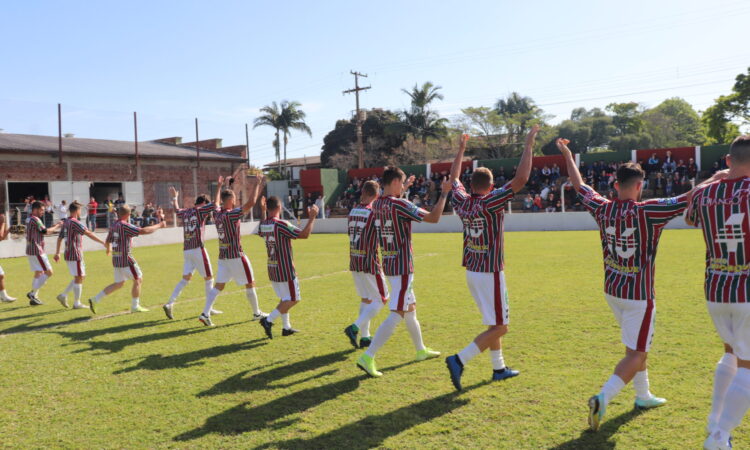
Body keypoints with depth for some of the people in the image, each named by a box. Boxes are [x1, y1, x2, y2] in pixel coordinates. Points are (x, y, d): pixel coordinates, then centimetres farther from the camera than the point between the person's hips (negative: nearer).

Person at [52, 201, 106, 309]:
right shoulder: (75, 222, -16)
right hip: (75, 255, -9)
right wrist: (103, 242, -29)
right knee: (79, 278, 0)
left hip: (68, 255, 9)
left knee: (81, 276, 16)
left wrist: (57, 253, 26)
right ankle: (77, 303, 6)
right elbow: (89, 233, -26)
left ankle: (63, 295, 14)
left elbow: (60, 238, 19)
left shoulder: (65, 222, 12)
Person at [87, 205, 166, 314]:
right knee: (138, 280, 5)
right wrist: (159, 225, -10)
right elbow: (144, 231, -21)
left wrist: (109, 249, 42)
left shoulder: (113, 226, 9)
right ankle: (135, 306, 12)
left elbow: (107, 243, 19)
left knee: (119, 283, 18)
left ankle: (95, 300, 14)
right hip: (125, 258, -9)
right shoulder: (124, 225, -16)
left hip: (116, 259, 9)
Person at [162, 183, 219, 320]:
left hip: (186, 250, 7)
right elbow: (215, 204, -10)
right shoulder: (200, 210, -3)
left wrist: (175, 197, 54)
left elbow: (176, 209, 37)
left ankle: (170, 303, -5)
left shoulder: (185, 212, 15)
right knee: (209, 278, 5)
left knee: (185, 278, 8)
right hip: (198, 249, -7)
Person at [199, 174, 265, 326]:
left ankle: (205, 313, -3)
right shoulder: (231, 214, -17)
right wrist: (256, 184, -12)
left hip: (222, 256, 7)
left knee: (218, 286, 7)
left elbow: (216, 202, 28)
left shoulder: (216, 213, 4)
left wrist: (219, 186, 38)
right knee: (250, 284, 7)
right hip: (236, 256, -7)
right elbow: (251, 202, -21)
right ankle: (257, 313, 18)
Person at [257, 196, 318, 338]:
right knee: (292, 299, 1)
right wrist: (312, 218, -12)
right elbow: (304, 234, -23)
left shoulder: (263, 225, 3)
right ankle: (268, 320, -9)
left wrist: (262, 212, 30)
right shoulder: (281, 225, -20)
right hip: (285, 269, -8)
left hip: (272, 269, 8)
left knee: (284, 298, 19)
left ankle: (286, 327, 21)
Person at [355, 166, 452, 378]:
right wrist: (444, 193, -8)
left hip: (389, 263, 9)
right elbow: (434, 217, -17)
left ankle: (421, 350, 36)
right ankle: (368, 357, -11)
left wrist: (402, 190, 31)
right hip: (402, 266, -9)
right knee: (397, 314, -7)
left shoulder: (377, 205, 5)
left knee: (411, 308, 21)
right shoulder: (399, 205, -19)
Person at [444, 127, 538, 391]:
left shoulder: (461, 202, 1)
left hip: (471, 271, 8)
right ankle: (459, 360, -14)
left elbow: (453, 179, 21)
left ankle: (499, 368, 28)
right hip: (490, 273, -8)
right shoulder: (490, 203, -16)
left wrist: (461, 149, 29)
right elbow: (521, 179, -22)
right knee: (499, 327, -1)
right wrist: (529, 145, -14)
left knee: (493, 323, 20)